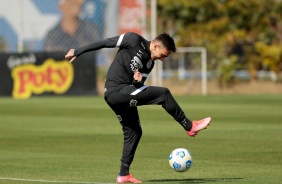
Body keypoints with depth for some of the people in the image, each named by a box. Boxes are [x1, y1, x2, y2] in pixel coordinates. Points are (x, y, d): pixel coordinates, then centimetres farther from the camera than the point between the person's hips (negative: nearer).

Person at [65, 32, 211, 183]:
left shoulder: (149, 63, 15)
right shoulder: (135, 40, -7)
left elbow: (137, 87, 13)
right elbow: (105, 43, -5)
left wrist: (138, 81, -12)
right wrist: (78, 52, -4)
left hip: (125, 95, 9)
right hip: (116, 90, -9)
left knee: (134, 131, 13)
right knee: (163, 93, -14)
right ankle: (189, 126, -10)